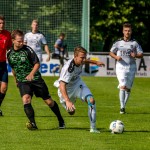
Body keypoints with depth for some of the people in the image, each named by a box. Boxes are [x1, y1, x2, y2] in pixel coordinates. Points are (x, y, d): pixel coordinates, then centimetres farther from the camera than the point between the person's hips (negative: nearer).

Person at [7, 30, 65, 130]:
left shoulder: (28, 49, -10)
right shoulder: (9, 54, 2)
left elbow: (37, 64, -7)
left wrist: (31, 74, -24)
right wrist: (16, 80, 26)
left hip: (36, 79, -2)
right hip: (22, 82, 2)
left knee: (49, 101, 4)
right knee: (26, 99, -26)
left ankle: (61, 121, 24)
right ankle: (33, 124, -29)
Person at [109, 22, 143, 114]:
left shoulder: (134, 43, 3)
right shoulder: (118, 43, 3)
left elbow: (141, 54, 5)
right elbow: (111, 52, 12)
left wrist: (136, 55, -16)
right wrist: (116, 57, -9)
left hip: (131, 67, 2)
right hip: (121, 66, -2)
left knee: (128, 88, 8)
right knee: (123, 86, -16)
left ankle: (124, 105, 24)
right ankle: (122, 107, -15)